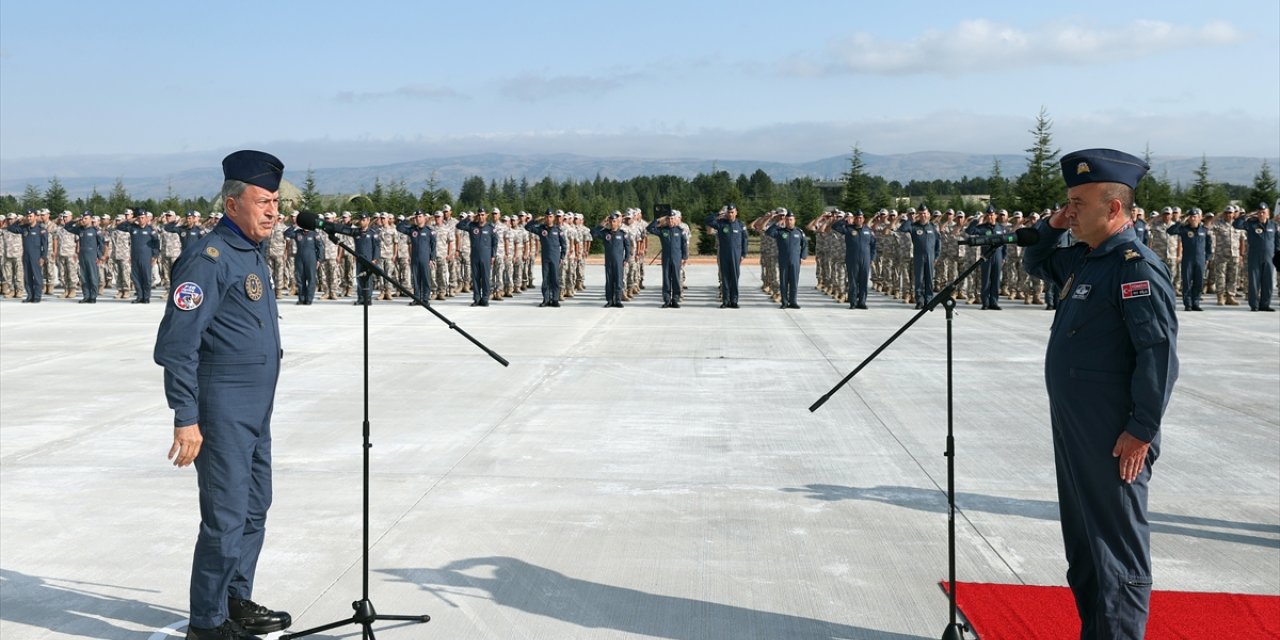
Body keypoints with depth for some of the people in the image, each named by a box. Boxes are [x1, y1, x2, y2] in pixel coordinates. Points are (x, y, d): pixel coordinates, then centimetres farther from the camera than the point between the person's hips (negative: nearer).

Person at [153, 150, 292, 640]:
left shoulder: (252, 255, 13)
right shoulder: (210, 258, -16)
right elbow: (176, 344, -20)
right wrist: (186, 419, -22)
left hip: (256, 412, 10)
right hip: (223, 412, -10)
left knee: (254, 509, 17)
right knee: (226, 518, -4)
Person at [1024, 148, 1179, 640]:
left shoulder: (1137, 267, -16)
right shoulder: (1083, 259, 11)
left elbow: (1159, 353, -21)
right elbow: (1035, 263, 30)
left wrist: (1142, 431, -21)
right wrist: (1050, 227, 9)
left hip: (1114, 441, -10)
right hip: (1073, 429, 10)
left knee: (1117, 548, -1)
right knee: (1083, 543, 18)